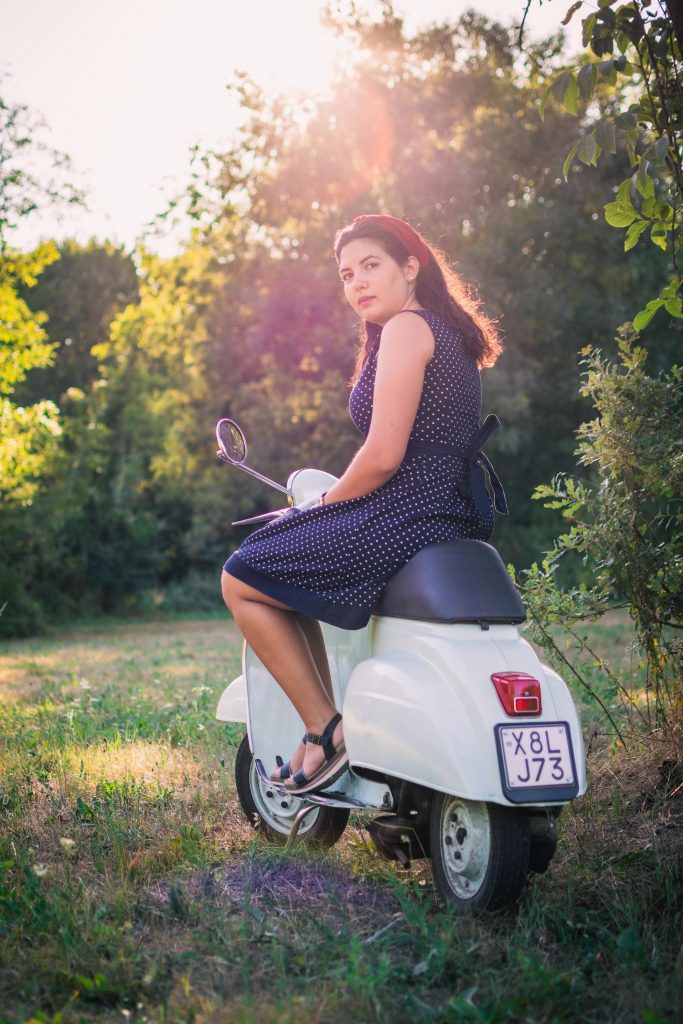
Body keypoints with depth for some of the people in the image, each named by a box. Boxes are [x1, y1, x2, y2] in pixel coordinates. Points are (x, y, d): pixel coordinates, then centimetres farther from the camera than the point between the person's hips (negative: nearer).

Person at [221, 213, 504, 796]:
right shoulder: (447, 330, 19)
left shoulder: (406, 328, -12)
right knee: (291, 566, 29)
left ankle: (326, 731, 0)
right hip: (452, 519, 11)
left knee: (243, 580, 0)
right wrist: (325, 508, 23)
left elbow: (384, 456, -20)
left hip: (406, 518, -11)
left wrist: (323, 505, -2)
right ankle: (325, 726, 25)